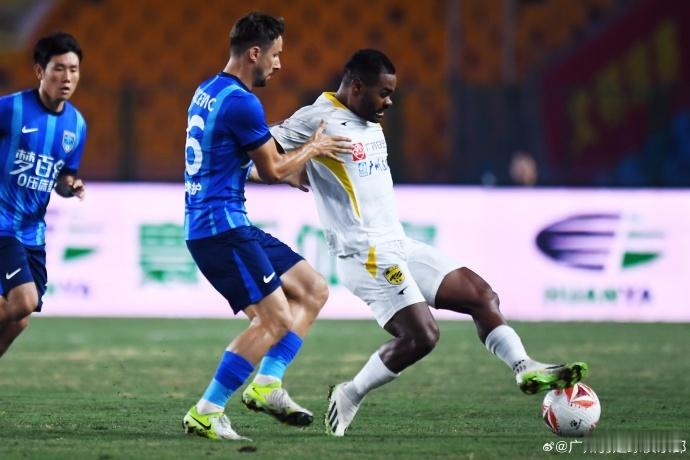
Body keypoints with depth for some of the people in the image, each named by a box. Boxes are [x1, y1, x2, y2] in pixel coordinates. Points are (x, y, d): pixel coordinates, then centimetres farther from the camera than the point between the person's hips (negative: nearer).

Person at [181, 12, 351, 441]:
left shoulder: (207, 92, 16)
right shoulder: (241, 102, -16)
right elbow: (273, 170, -9)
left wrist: (286, 173, 35)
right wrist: (314, 147, 8)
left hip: (231, 225, 10)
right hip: (222, 226, -10)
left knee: (314, 290, 11)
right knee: (277, 320, -13)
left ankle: (266, 385, 3)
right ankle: (205, 413, -11)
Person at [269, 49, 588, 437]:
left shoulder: (370, 123, 16)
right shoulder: (319, 120, -11)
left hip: (399, 246, 9)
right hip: (368, 256, -9)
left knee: (481, 294, 3)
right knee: (421, 336, -16)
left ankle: (526, 370, 2)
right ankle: (349, 397, 0)